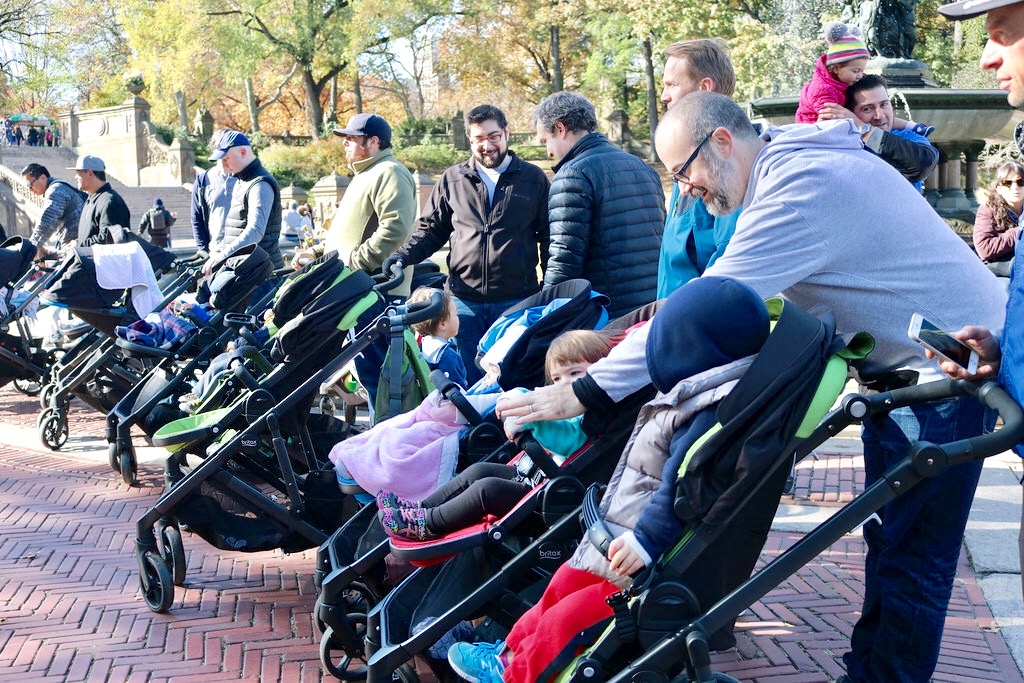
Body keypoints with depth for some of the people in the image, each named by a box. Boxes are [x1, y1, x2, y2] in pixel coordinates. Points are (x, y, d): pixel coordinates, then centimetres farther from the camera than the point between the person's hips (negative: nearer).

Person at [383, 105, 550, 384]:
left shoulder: (533, 178, 5)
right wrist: (403, 255, -3)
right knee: (471, 381, 6)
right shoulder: (453, 179, 9)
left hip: (516, 300, -1)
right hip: (465, 300, 2)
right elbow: (431, 229, 15)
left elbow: (548, 237, 7)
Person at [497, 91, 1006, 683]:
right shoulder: (791, 165, 7)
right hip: (900, 367, 10)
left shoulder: (802, 188, -26)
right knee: (887, 539, 17)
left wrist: (585, 393, -29)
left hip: (946, 368, -10)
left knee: (910, 559, -3)